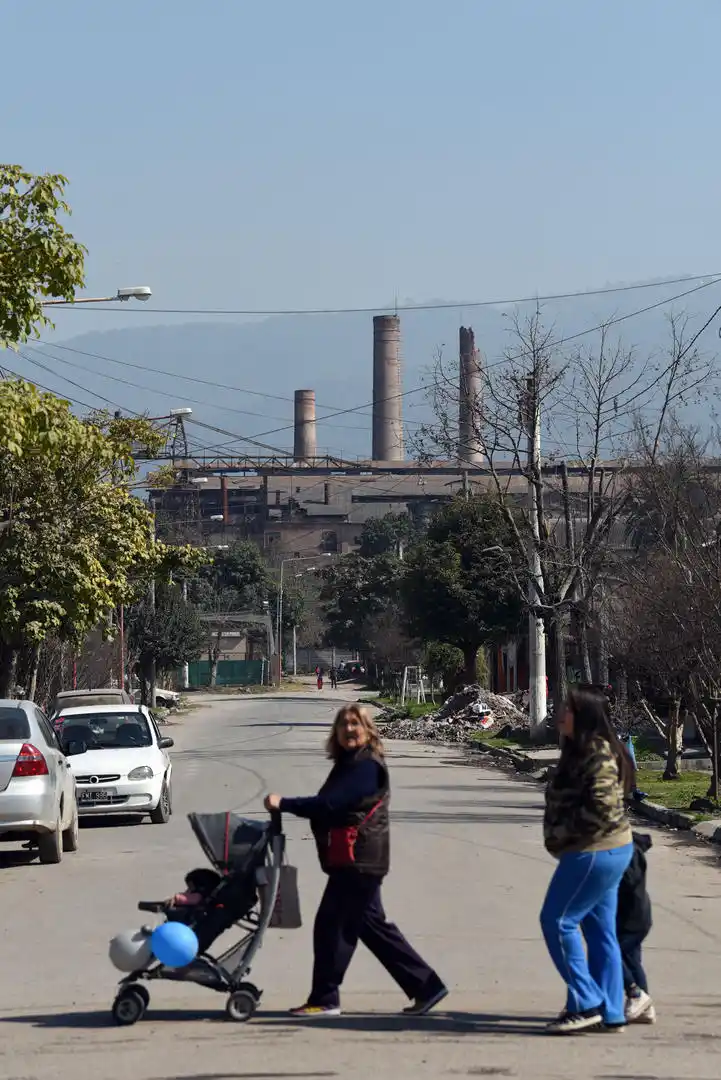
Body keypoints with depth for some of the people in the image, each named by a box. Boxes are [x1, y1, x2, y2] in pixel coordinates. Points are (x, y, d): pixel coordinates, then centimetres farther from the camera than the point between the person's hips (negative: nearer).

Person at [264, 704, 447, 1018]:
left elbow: (330, 803, -23)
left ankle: (324, 999, 1)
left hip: (358, 860, -11)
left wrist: (284, 804, -21)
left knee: (331, 924, -6)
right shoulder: (348, 763, 18)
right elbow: (331, 805, 14)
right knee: (372, 926, 13)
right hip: (353, 861, 11)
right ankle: (425, 986, 16)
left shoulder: (366, 766, -15)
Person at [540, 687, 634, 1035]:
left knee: (558, 921, -6)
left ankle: (585, 1004, -3)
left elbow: (602, 808, -25)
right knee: (600, 930, 11)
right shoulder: (581, 752, 14)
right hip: (606, 851, 10)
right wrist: (559, 835, 8)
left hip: (595, 854, -10)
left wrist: (561, 833, -17)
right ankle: (610, 1012, 15)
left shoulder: (597, 755, -18)